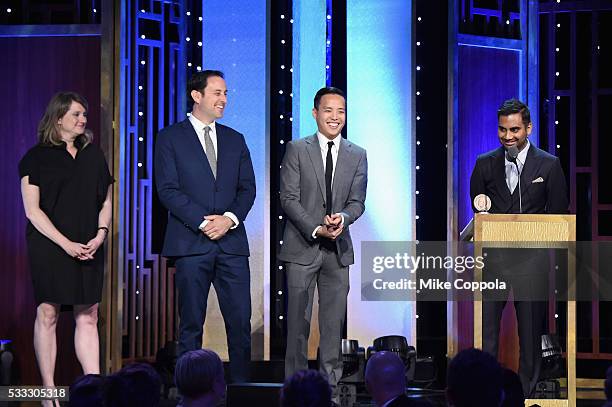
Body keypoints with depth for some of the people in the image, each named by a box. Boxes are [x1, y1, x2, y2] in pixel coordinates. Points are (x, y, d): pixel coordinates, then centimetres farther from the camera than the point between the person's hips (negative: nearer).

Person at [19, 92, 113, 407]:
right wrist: (65, 243, -12)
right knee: (48, 314, -3)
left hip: (89, 248, 4)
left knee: (88, 316, 2)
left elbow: (106, 201, 16)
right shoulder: (37, 157, -1)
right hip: (49, 247, -4)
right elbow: (32, 210, -5)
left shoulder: (93, 155, 13)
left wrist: (101, 234, -2)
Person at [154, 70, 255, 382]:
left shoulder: (235, 140, 16)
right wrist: (203, 221, -14)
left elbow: (247, 188, 11)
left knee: (240, 322, 0)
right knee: (191, 325, 2)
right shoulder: (170, 138, 3)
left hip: (232, 241, 4)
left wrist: (230, 218, -8)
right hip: (191, 243, -3)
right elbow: (168, 190, -5)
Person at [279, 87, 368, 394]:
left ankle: (330, 380, 9)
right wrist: (316, 229, -15)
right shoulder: (296, 150, 1)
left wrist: (343, 217, -17)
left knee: (334, 320, 4)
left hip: (338, 248, 3)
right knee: (298, 319, 0)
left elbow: (357, 201, 5)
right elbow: (289, 198, -5)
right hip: (302, 246, -3)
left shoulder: (357, 156, 10)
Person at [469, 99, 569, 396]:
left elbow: (558, 213, 5)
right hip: (493, 257, 1)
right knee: (485, 330, -2)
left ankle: (527, 392, 14)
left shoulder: (548, 165, 2)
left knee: (531, 332, 5)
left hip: (531, 259, -1)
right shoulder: (485, 164, 7)